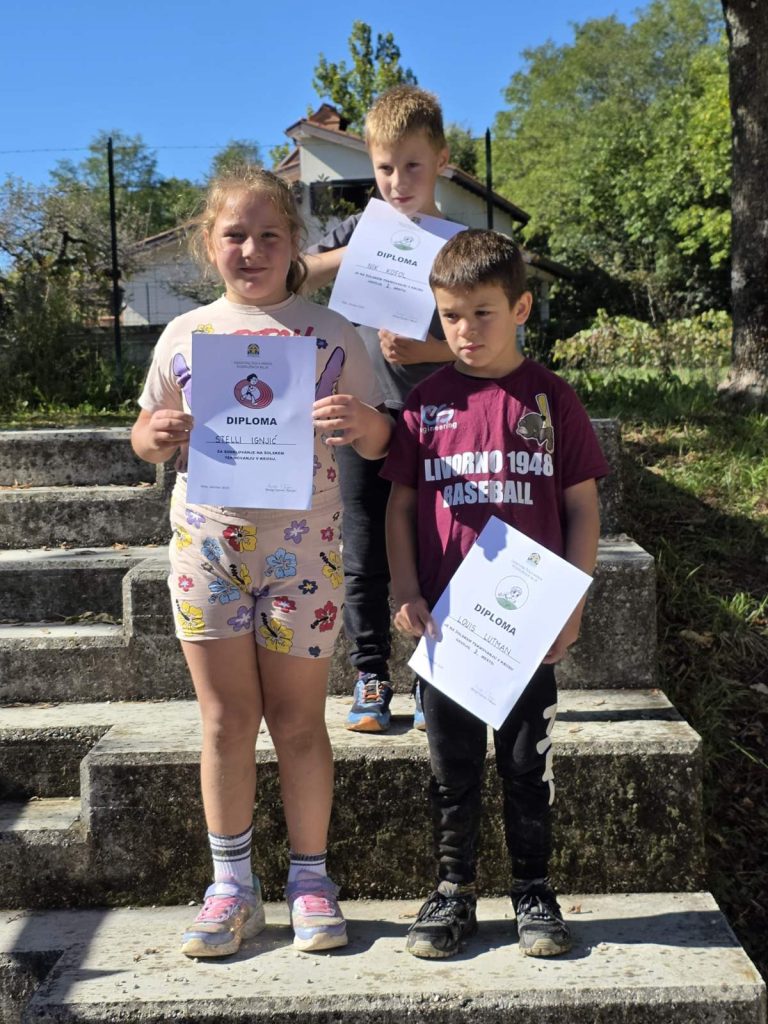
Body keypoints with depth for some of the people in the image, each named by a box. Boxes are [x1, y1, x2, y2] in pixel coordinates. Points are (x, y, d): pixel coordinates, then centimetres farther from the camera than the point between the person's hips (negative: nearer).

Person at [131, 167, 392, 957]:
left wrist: (362, 422, -20)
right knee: (226, 718, 7)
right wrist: (155, 434, -11)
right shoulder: (184, 335, 7)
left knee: (298, 719, 6)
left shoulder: (331, 335, 2)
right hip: (206, 541, 2)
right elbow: (147, 437, 13)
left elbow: (377, 446, 3)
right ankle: (231, 886, 20)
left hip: (301, 545, -1)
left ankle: (310, 880, 21)